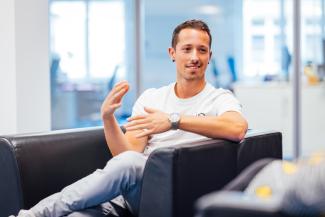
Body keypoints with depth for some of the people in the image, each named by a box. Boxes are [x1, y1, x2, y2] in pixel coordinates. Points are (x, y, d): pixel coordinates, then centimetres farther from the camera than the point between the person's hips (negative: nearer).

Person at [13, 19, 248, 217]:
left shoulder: (219, 99, 3)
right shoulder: (150, 97, 15)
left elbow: (238, 128, -23)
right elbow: (127, 151, 5)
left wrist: (174, 120, -26)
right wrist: (107, 118, -13)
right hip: (137, 189, 4)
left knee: (128, 163, -34)